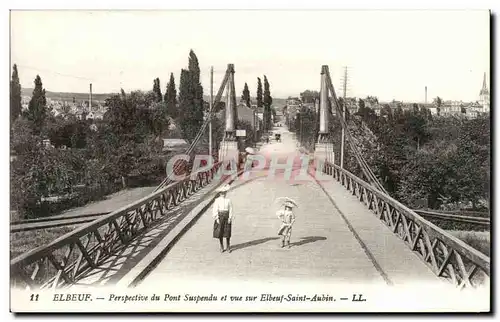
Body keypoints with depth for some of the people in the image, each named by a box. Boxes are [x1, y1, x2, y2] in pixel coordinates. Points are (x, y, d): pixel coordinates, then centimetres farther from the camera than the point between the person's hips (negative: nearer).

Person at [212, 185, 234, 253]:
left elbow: (230, 209, 1)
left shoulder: (228, 200, 1)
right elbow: (215, 210, -2)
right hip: (220, 216, 0)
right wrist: (217, 218, -9)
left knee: (227, 232, 2)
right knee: (220, 232, 3)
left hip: (227, 216, 0)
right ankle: (221, 247, 16)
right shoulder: (217, 200, -1)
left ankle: (228, 247, 14)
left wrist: (230, 218, -7)